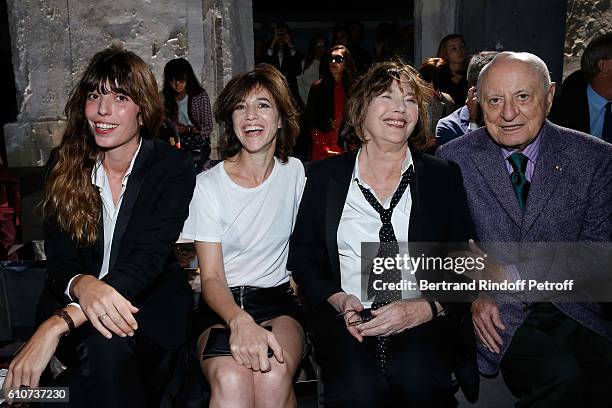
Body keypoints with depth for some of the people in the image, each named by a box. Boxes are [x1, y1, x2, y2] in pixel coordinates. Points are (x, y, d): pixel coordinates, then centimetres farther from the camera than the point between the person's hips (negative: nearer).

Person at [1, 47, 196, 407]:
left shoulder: (175, 168, -11)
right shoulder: (65, 163, 1)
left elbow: (148, 258, -22)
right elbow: (58, 253, -4)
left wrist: (58, 325, -33)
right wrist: (82, 285, -31)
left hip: (150, 304, -1)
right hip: (74, 298, 2)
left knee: (107, 349, -33)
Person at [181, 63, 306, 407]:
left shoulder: (296, 173, 6)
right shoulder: (208, 185, -3)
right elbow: (212, 278, -9)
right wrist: (240, 320, -28)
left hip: (278, 301, 2)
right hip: (223, 304, -1)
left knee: (274, 376, -31)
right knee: (231, 379, -34)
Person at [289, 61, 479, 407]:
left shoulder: (444, 177, 9)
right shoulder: (325, 175, 10)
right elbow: (302, 253, 10)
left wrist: (423, 309, -13)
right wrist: (339, 300, -8)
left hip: (424, 323, 1)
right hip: (346, 321, 0)